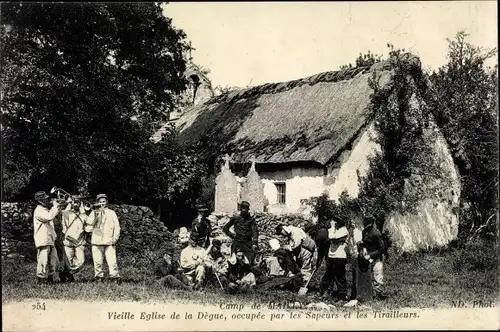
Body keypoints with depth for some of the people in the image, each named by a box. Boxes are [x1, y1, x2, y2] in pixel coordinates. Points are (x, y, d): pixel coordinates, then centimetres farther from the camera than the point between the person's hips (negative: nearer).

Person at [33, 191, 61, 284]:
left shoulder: (45, 210, 20)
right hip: (43, 241, -10)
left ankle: (50, 278, 19)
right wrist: (55, 205, -19)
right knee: (43, 261, -5)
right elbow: (49, 216, -28)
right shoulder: (38, 211, -11)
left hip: (50, 240, 10)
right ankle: (41, 278, 4)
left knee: (54, 261, 10)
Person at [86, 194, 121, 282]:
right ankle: (99, 276, 10)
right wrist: (96, 214, -16)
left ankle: (114, 276, -9)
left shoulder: (112, 213, 14)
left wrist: (115, 238, 0)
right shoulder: (94, 213, 14)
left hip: (109, 241, -1)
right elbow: (90, 222, -4)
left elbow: (117, 226, 10)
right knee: (97, 261, -1)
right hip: (97, 241, 1)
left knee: (112, 260, -11)